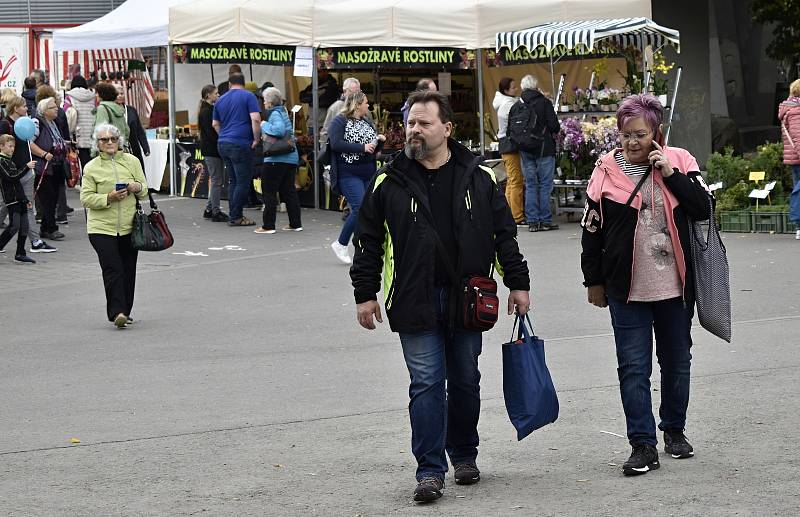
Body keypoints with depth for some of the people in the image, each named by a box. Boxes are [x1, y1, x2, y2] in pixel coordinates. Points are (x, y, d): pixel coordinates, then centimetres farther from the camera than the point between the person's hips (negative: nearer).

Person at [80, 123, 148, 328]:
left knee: (128, 271, 7)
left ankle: (125, 311, 19)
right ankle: (117, 312, -16)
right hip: (102, 228, -3)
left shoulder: (132, 161, 7)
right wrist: (108, 198, -19)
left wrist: (137, 187, -11)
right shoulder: (91, 168, 0)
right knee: (112, 269, -13)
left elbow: (145, 191, 13)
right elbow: (86, 198, -4)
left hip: (129, 227, 3)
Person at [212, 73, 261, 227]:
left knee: (233, 180, 14)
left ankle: (234, 215, 14)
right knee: (243, 181, -2)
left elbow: (215, 124, 21)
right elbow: (256, 119, -15)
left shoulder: (221, 100, 15)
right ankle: (236, 217, -4)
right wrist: (256, 139, -7)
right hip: (240, 144, -7)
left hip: (223, 144, 7)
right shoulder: (248, 96, -4)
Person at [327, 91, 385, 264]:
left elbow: (375, 149, 25)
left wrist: (379, 141, 2)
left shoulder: (367, 123, 18)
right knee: (360, 208, -17)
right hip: (349, 174, -7)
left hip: (369, 174, 7)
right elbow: (336, 144, -20)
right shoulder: (339, 122, -5)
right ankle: (340, 244, -2)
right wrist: (362, 148, -20)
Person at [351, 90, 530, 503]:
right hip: (415, 300, -1)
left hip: (466, 296, 2)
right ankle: (430, 470, -2)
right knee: (426, 384, -4)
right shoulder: (389, 182, 0)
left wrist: (517, 283, 4)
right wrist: (365, 294, 1)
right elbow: (368, 241, 4)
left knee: (465, 381, 12)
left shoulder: (478, 178, 3)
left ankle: (464, 455, 28)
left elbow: (504, 233, 8)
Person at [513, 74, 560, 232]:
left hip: (525, 152, 3)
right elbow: (555, 127, -11)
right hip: (544, 149, -3)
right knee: (545, 185, 1)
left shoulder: (516, 107, 3)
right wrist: (553, 131, 11)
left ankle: (532, 221, 6)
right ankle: (545, 220, 0)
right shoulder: (544, 103, -7)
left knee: (530, 185, 8)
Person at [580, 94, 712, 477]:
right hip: (627, 287, -1)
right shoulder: (607, 171, -2)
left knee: (677, 362, 14)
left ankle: (674, 430, 31)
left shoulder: (679, 162, 0)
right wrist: (594, 281, 5)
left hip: (675, 285, 1)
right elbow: (592, 230, 4)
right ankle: (643, 445, -1)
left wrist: (671, 174, -17)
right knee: (633, 367, -4)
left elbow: (703, 210, -9)